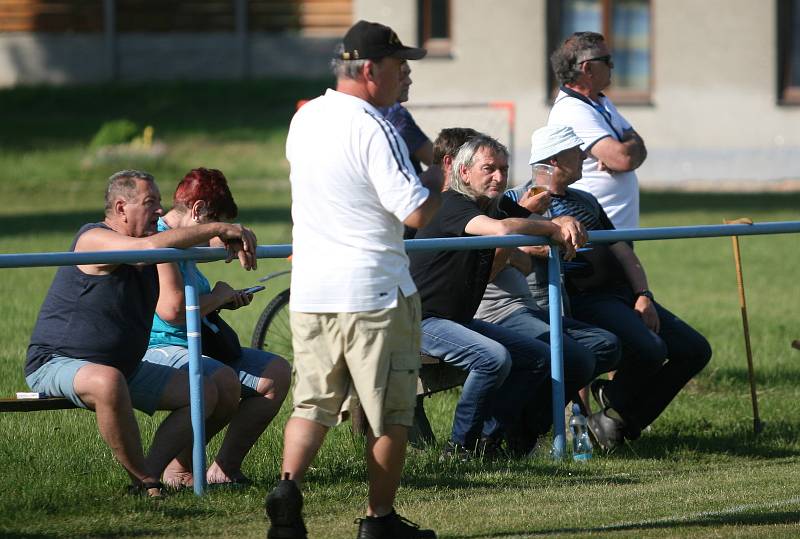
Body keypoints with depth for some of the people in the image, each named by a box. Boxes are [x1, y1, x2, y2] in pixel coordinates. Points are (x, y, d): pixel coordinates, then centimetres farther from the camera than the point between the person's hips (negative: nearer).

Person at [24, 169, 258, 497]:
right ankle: (142, 480, -29)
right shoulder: (94, 239, -18)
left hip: (124, 368, 10)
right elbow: (153, 246, -33)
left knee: (206, 390, 1)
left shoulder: (143, 257, 11)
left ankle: (151, 471, -13)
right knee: (108, 382, -43)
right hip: (56, 364, -10)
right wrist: (219, 230, -28)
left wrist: (229, 242, -4)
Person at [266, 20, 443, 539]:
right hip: (374, 290, -6)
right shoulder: (374, 129, -17)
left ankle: (288, 484, -11)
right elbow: (417, 212, -20)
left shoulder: (304, 120, 7)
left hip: (310, 291, 6)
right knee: (391, 410, 7)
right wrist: (436, 178, 0)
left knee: (314, 402, 11)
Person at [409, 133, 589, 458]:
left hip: (460, 320, 10)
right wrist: (553, 229, -22)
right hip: (422, 320, -10)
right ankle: (461, 444, -17)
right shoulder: (452, 205, -18)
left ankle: (489, 435, 3)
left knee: (540, 357, 4)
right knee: (494, 357, -31)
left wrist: (565, 224, -20)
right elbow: (502, 229, -35)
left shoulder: (497, 208, 10)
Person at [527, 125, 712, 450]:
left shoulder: (585, 201, 25)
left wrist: (643, 296, 5)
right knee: (649, 349, -31)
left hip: (626, 294, 9)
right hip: (586, 299, -9)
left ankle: (627, 422, 3)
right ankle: (614, 408, -2)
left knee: (695, 350, -2)